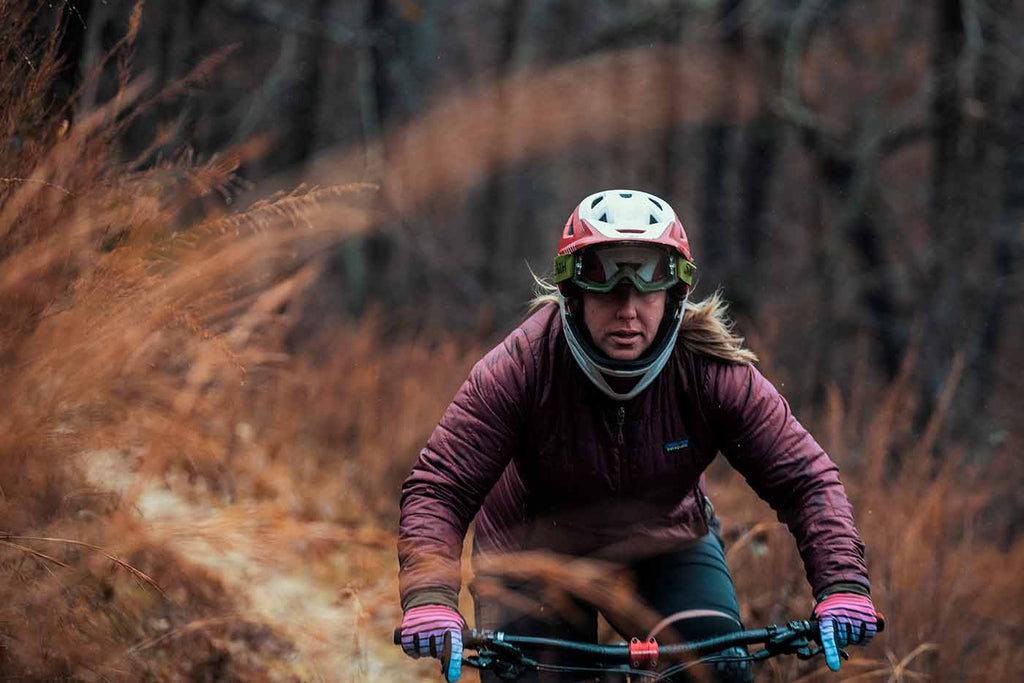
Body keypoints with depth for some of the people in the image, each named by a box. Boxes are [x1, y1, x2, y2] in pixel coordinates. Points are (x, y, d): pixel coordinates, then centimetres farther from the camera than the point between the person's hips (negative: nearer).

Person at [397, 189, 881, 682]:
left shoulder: (714, 373, -24)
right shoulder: (521, 366, -28)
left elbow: (806, 479, -20)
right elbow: (438, 489, -29)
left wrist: (842, 585, -36)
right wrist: (429, 598, -45)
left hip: (668, 548, 1)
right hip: (535, 555, -1)